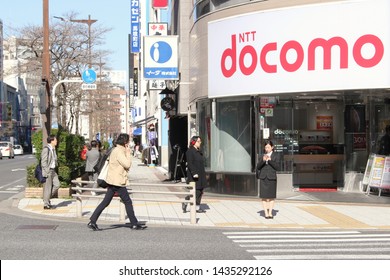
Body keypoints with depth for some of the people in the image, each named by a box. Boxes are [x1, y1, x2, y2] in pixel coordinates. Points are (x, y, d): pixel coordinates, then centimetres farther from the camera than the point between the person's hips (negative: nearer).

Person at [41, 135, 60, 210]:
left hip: (53, 170, 9)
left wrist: (56, 166, 14)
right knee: (48, 187, -3)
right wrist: (47, 172, -19)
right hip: (48, 170, -9)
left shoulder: (53, 149, 14)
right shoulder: (46, 149, -14)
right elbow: (43, 162, -17)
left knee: (57, 185, 5)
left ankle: (47, 198, 19)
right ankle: (46, 204, 5)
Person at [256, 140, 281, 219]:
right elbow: (258, 167, 1)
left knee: (272, 196, 1)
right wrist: (263, 160, -16)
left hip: (272, 177, -1)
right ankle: (266, 213, 4)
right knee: (264, 196, 0)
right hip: (263, 178, 1)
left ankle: (270, 213, 8)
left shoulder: (276, 155, 3)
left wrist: (270, 160, -17)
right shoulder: (262, 156, 9)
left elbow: (277, 167, -6)